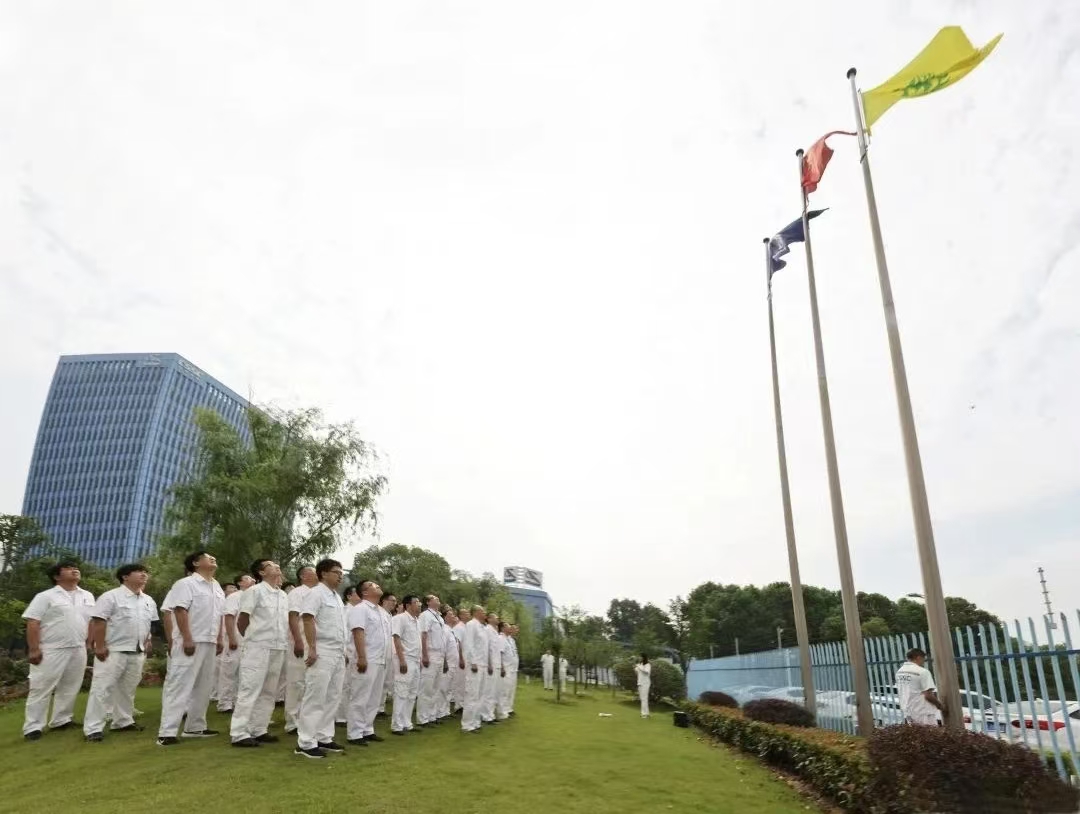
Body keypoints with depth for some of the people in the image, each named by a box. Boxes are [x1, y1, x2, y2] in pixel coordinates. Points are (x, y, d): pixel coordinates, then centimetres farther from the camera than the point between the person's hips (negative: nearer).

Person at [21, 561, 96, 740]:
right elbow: (32, 623, -10)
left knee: (70, 688, 12)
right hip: (51, 650, -5)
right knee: (42, 688, -1)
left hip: (78, 650, 6)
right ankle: (33, 727, 5)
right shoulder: (46, 596, -6)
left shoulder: (87, 596, 11)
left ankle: (61, 720, 23)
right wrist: (34, 649, -16)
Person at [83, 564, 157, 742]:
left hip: (137, 652, 7)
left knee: (128, 689, 15)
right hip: (113, 651, -7)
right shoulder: (111, 596, -10)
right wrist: (100, 646, -19)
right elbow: (98, 621, -14)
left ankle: (123, 722, 27)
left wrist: (148, 642, 10)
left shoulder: (148, 601, 12)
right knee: (102, 688, -5)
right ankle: (93, 728, -1)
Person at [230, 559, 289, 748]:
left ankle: (259, 730, 18)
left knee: (268, 692, 10)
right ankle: (239, 733, 0)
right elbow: (242, 620, -4)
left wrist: (284, 641, 12)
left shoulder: (283, 595, 13)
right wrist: (253, 639, 5)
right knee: (250, 690, -5)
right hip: (258, 647, -7)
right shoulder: (255, 591, -6)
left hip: (278, 649, 7)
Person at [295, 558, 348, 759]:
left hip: (338, 653, 9)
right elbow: (308, 620, -17)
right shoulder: (316, 593, -9)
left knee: (332, 697, 11)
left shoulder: (337, 597, 17)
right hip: (322, 652, -9)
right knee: (315, 698, -6)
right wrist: (312, 649, -23)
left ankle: (324, 738, 19)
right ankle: (306, 742, 0)